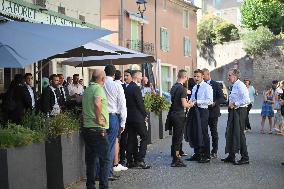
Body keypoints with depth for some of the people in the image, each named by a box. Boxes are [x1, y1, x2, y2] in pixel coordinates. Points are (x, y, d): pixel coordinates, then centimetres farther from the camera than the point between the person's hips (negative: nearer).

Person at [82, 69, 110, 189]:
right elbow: (97, 103, -30)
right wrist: (99, 119, -20)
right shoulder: (98, 88, -12)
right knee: (105, 160, -1)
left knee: (90, 160, 13)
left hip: (86, 128, 8)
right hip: (98, 129, -8)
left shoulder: (87, 90, 13)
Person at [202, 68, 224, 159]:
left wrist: (214, 103, -20)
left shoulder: (216, 85, -2)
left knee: (214, 132, 4)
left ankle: (214, 152, 11)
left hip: (213, 111, -3)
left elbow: (221, 97, -6)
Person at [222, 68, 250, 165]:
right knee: (230, 133, 13)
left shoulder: (240, 85, -16)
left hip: (239, 111, -10)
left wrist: (234, 104, -19)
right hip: (233, 111, 10)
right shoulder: (234, 86, 13)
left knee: (239, 133, -3)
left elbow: (246, 100, -25)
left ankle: (245, 158, 8)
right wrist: (230, 104, 8)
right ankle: (231, 156, 24)